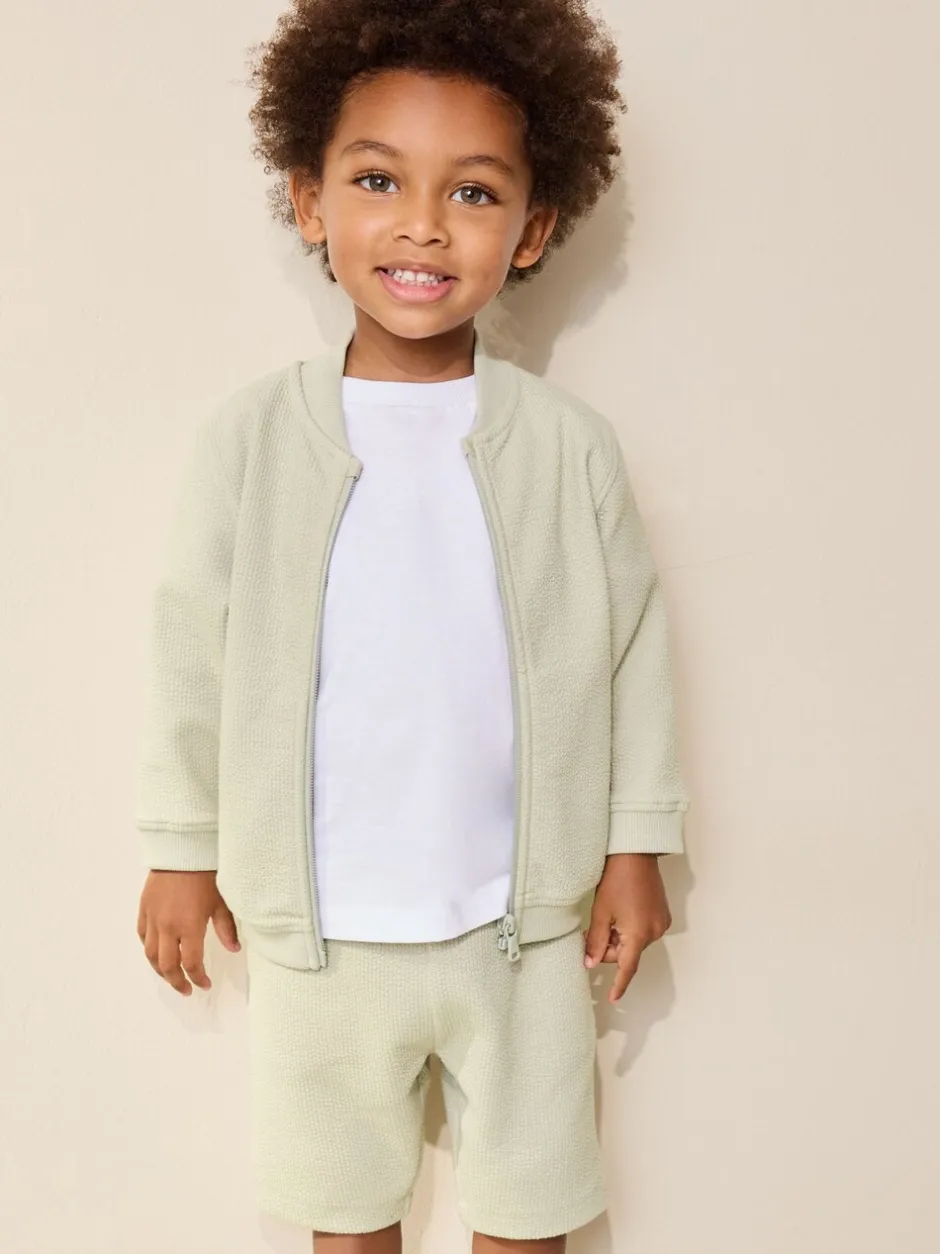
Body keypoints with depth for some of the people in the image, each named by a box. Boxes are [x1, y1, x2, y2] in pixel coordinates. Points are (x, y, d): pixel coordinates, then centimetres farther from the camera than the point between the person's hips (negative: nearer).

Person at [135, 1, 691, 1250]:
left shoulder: (570, 444, -10)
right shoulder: (251, 436, -10)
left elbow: (634, 646, -1)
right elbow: (193, 652, -2)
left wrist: (637, 843, 2)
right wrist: (182, 849, 4)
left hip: (524, 922, 0)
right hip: (318, 927, 1)